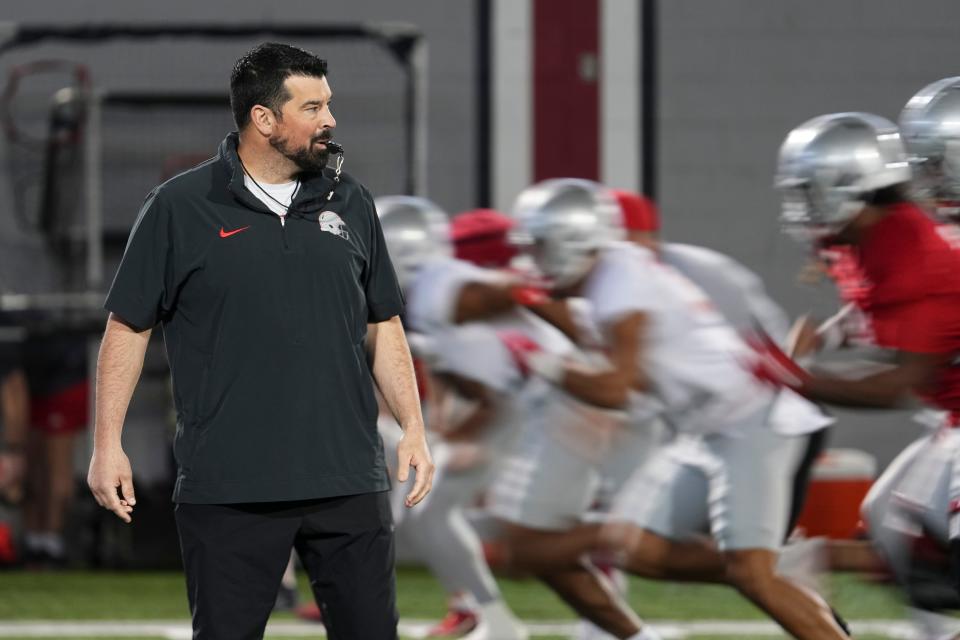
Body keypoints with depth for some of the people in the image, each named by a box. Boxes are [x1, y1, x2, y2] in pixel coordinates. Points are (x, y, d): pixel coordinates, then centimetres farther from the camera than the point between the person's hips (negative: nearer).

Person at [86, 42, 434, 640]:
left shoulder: (349, 203, 10)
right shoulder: (179, 208, -1)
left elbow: (384, 326, 16)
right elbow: (128, 327, 2)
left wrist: (414, 428, 8)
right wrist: (108, 445, -3)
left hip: (349, 479, 3)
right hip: (229, 490, -3)